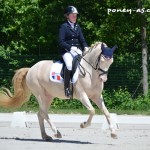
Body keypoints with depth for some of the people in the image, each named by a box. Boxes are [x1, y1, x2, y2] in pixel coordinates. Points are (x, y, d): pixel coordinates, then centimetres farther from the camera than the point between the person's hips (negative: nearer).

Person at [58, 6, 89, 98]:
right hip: (67, 51, -6)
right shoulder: (64, 27, 0)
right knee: (70, 65, -34)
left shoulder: (77, 27, 18)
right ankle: (67, 88, -30)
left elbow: (82, 39, 14)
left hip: (77, 51, 6)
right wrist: (71, 48, -18)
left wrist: (85, 47, -7)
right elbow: (61, 42, -7)